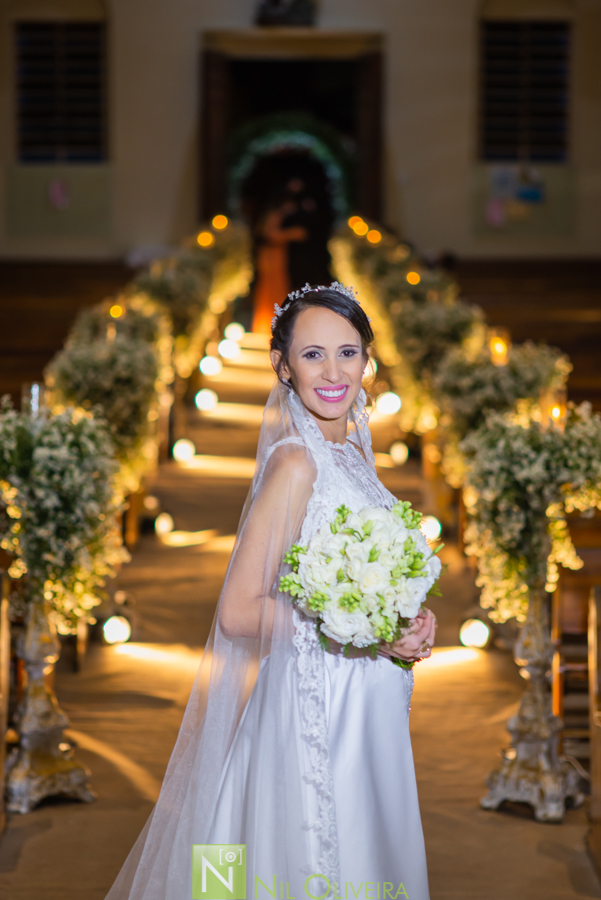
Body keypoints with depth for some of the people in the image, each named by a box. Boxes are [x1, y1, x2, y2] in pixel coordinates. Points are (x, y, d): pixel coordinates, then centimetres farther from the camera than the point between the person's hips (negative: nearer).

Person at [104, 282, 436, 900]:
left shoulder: (352, 448, 7)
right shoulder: (296, 462, -20)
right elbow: (239, 612, -23)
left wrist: (405, 620, 0)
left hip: (366, 704, 9)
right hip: (318, 708, -9)